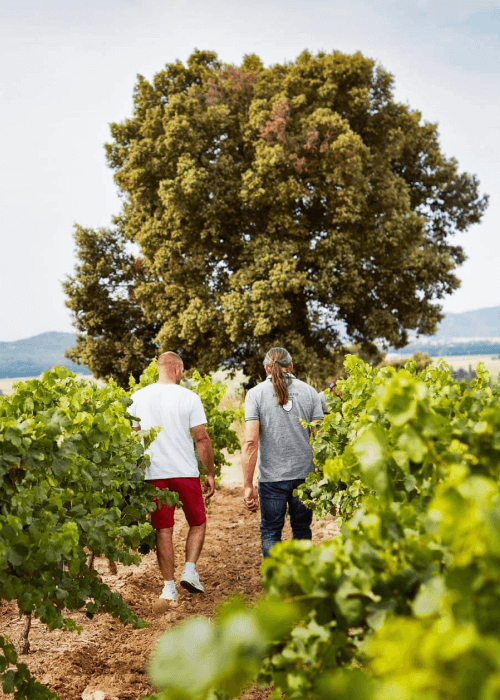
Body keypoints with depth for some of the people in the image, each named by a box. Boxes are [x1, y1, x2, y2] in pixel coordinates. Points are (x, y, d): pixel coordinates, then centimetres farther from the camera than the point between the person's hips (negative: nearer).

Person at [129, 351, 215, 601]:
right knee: (197, 523, 17)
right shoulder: (189, 397, -6)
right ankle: (190, 569, 2)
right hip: (185, 472, -2)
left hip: (154, 473, 2)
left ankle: (169, 586, 12)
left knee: (163, 530, 9)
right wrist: (210, 473, 4)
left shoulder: (139, 397, 3)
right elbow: (201, 439, -5)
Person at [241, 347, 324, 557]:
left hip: (272, 477, -2)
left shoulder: (256, 393, -4)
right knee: (302, 530, 17)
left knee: (270, 532, 9)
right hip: (304, 475, 2)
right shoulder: (309, 392, 3)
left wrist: (248, 485, -9)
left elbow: (250, 442, -11)